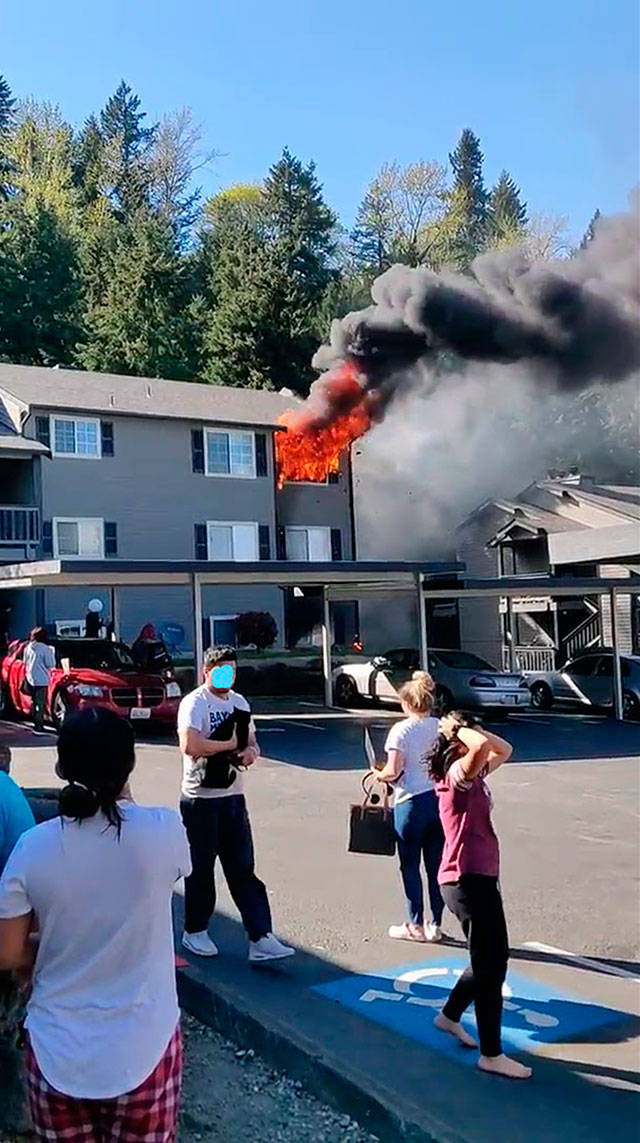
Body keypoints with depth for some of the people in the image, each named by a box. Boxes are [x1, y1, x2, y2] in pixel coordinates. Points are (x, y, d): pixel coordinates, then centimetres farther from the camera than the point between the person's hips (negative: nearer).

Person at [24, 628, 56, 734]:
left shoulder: (28, 647, 7)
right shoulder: (45, 648, -14)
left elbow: (25, 663, 15)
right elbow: (50, 664, -12)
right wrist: (52, 652, -1)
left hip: (30, 679, 7)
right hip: (41, 680, -7)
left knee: (35, 702, 17)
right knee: (40, 704, -5)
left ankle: (38, 723, 24)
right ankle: (38, 727, -9)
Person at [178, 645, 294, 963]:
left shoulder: (240, 703, 13)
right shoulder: (195, 703, -11)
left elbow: (251, 741, 20)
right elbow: (190, 746, -26)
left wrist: (251, 752, -5)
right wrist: (230, 744, -14)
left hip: (233, 796, 6)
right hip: (201, 798, -6)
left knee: (243, 870, 5)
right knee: (201, 868, 7)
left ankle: (260, 939, 5)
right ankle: (195, 932, 26)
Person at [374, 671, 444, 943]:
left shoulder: (401, 730, -11)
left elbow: (393, 771, -15)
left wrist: (378, 775, 4)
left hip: (411, 801, -5)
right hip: (440, 797, 5)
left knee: (410, 866, 8)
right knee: (436, 865, 12)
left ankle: (416, 926, 15)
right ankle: (435, 925, 19)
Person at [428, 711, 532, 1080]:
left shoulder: (474, 776, 13)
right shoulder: (457, 774, -15)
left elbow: (504, 749, 22)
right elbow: (481, 746, -34)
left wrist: (466, 727, 11)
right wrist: (459, 729, -15)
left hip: (479, 878, 10)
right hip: (468, 880, -10)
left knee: (491, 960, 20)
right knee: (491, 965, -4)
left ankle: (450, 1015, 38)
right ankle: (492, 1055, 6)